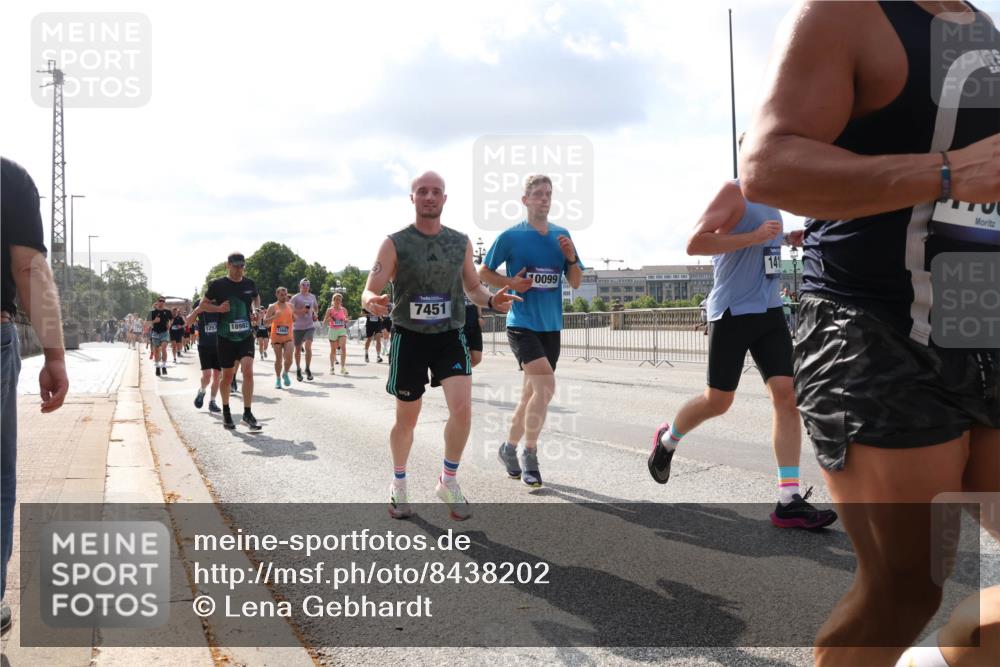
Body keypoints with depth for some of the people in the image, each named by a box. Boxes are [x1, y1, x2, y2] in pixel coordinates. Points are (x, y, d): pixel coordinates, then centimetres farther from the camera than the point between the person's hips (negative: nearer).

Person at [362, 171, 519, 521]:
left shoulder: (461, 242, 4)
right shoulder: (394, 244, -6)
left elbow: (472, 286, 14)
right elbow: (369, 292, -9)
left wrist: (491, 300, -8)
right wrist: (372, 302, -34)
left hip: (450, 335, 2)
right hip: (409, 336, -2)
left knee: (462, 408, -16)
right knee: (406, 419, 9)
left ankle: (448, 482, 6)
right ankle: (399, 485, 33)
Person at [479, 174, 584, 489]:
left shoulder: (561, 235, 7)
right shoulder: (511, 236, -5)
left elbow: (576, 283, 9)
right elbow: (483, 272, 3)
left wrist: (571, 257, -9)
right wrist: (510, 283, -13)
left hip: (551, 326, 5)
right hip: (522, 324, -5)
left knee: (531, 392, 12)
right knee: (546, 385, -21)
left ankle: (509, 448, 31)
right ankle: (530, 455, -6)